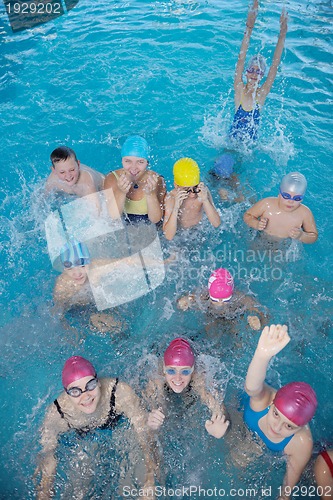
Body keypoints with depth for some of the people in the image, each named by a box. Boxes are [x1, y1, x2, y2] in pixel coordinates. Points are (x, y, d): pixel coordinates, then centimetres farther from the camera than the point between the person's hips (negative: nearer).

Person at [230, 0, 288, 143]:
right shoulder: (239, 89, -9)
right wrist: (249, 28, -25)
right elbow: (241, 58, -16)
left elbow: (275, 63, -9)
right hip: (232, 141, -1)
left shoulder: (262, 93, -6)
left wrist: (282, 33, -14)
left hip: (252, 144, 1)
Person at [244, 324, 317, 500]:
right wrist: (262, 354, -93)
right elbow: (252, 387, -72)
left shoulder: (302, 444, -40)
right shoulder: (264, 398, -47)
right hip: (245, 424, 0)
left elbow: (294, 471, -18)